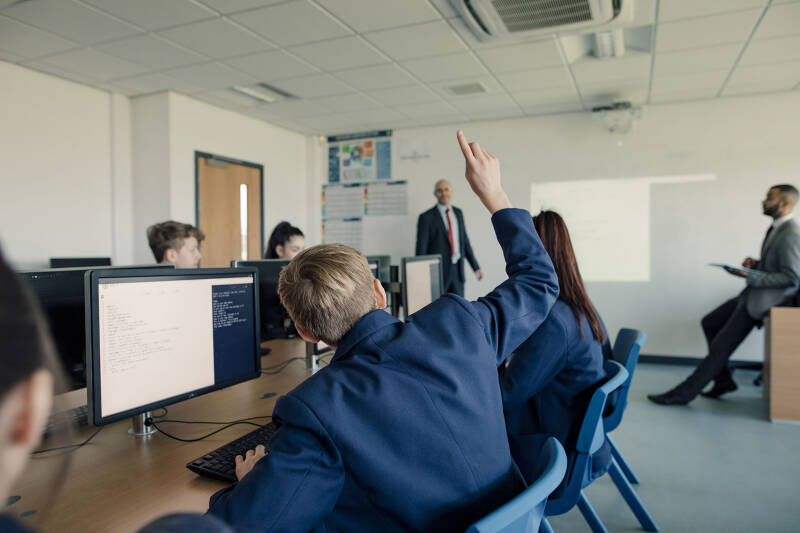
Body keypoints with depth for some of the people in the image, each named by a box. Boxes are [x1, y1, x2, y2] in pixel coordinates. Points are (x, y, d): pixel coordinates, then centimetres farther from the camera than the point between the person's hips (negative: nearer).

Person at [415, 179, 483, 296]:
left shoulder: (458, 213, 11)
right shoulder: (426, 217, -6)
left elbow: (464, 241, 16)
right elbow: (421, 249, -7)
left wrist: (476, 267, 14)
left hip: (457, 269, 5)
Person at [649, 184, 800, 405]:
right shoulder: (776, 228, 10)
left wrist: (749, 276, -23)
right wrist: (755, 264, 1)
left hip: (765, 299, -10)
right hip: (753, 293, 10)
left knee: (720, 346, -9)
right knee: (709, 322, 16)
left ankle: (684, 393, -2)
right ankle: (723, 380, 21)